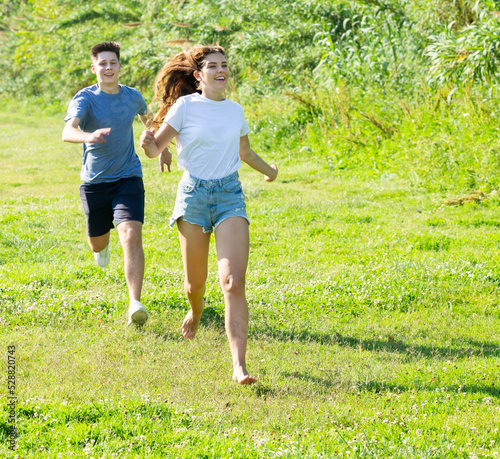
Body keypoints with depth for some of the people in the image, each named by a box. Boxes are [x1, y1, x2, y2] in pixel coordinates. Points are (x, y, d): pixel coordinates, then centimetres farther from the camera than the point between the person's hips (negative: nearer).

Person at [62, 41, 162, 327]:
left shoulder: (133, 97, 1)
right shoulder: (85, 99, -12)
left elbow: (148, 118, 26)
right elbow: (68, 132, -31)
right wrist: (89, 137, -53)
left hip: (128, 178, 0)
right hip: (95, 182, 0)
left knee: (132, 236, -20)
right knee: (97, 242, 16)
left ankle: (135, 304, -24)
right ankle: (103, 244, 57)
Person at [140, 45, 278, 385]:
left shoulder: (236, 110, 9)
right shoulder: (185, 106, -3)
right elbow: (156, 147, -5)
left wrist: (269, 170, 36)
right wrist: (149, 144, -26)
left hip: (230, 195, 1)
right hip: (194, 194, -1)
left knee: (234, 282, -15)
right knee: (195, 281, 10)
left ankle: (239, 365, -21)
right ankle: (196, 310, 49)